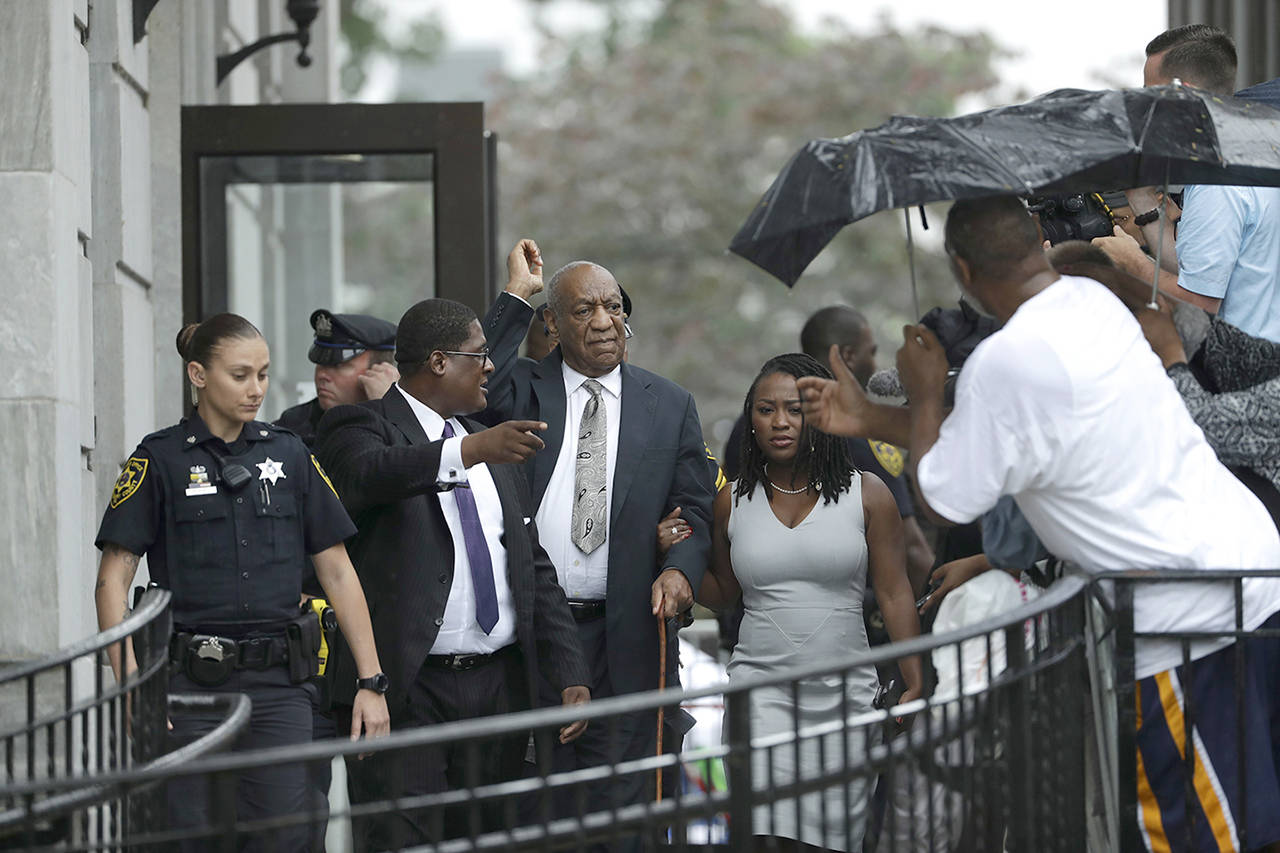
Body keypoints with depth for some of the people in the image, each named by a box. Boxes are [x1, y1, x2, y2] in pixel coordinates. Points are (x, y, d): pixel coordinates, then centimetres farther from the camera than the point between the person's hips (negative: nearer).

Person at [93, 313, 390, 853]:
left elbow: (336, 570, 11)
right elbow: (114, 577, -4)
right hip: (189, 684, -2)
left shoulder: (289, 455, 10)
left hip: (279, 685, 2)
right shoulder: (161, 459, 1)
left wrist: (370, 682, 5)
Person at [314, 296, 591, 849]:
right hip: (407, 687, -6)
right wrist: (470, 451, -42)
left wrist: (569, 676, 9)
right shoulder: (362, 427, -1)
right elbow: (370, 472, -27)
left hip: (499, 684, 7)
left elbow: (534, 571, 20)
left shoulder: (494, 452, 21)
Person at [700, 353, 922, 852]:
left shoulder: (866, 495, 3)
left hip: (846, 695, 0)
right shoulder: (734, 502, 8)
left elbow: (894, 595, 2)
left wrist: (915, 683, -5)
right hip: (761, 690, 0)